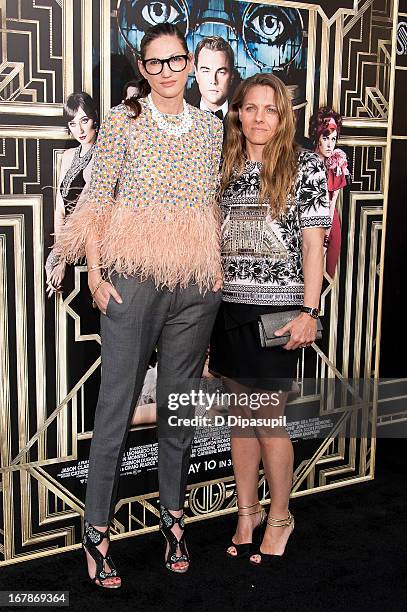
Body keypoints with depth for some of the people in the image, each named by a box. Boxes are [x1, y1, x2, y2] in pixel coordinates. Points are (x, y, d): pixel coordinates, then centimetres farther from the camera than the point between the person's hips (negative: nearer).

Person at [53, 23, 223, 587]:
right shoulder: (122, 122, 0)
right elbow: (97, 202, -2)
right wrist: (97, 275, -8)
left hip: (196, 287, 3)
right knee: (117, 404, 0)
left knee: (182, 402, 11)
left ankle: (173, 513, 28)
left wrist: (219, 267, 9)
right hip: (133, 281, -3)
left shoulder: (212, 127, 10)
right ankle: (97, 527, 14)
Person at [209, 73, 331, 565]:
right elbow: (214, 243, 12)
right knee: (240, 415, 11)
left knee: (267, 418, 1)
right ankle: (247, 511, 27)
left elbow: (313, 243, -5)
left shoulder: (304, 166, -2)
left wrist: (308, 312, -12)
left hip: (276, 312, -4)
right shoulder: (226, 170, 10)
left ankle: (280, 516, 21)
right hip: (229, 309, 4)